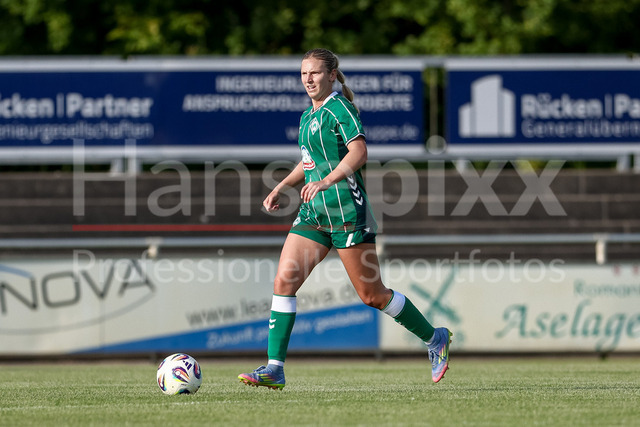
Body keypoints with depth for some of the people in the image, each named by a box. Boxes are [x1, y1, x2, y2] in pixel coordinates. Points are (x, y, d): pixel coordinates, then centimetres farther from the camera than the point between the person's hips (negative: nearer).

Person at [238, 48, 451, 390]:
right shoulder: (308, 117, 16)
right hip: (314, 213, 8)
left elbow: (359, 152, -24)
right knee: (283, 282, -7)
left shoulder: (340, 108, -10)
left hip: (347, 210, -8)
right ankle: (274, 368, -8)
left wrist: (326, 182, -37)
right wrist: (281, 187, 15)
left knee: (371, 295, -1)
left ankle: (434, 339, 18)